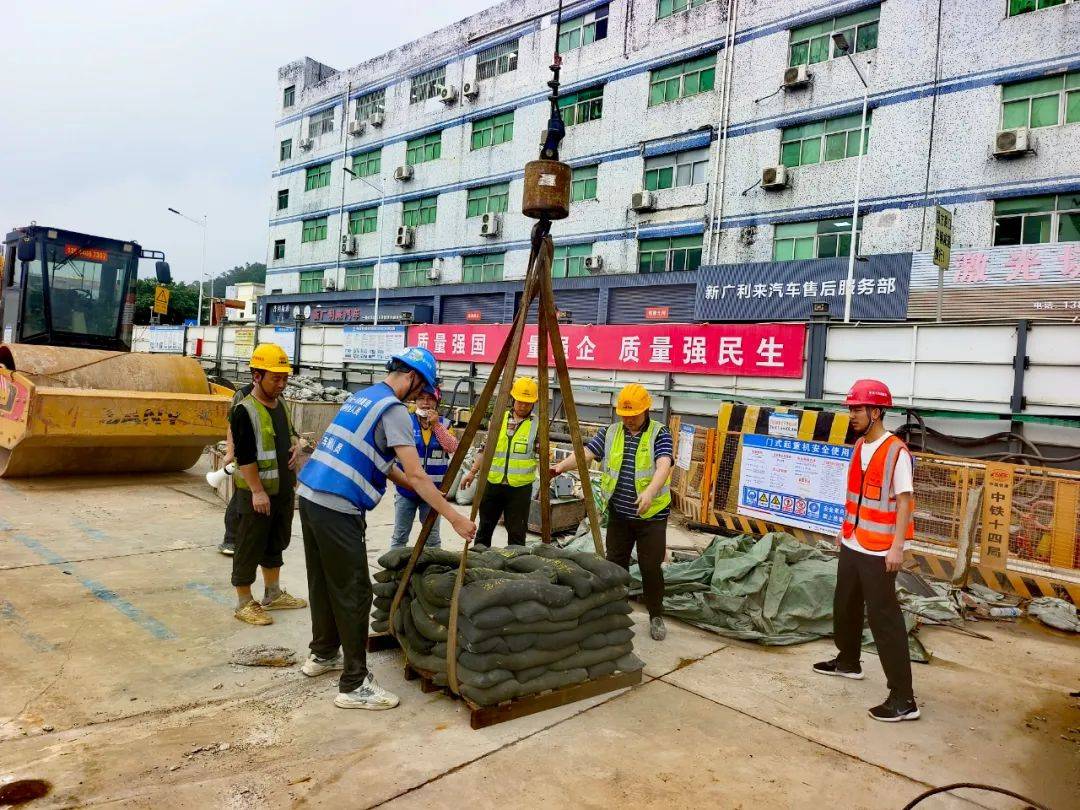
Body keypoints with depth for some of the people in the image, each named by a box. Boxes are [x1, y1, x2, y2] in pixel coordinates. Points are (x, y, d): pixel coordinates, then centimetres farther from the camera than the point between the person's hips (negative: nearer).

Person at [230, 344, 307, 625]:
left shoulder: (280, 405, 9)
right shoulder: (245, 411, -16)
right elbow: (245, 456, -19)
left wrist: (296, 444, 2)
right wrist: (257, 491, -21)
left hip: (283, 491, 9)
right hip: (256, 494, -8)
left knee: (276, 544, 20)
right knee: (249, 549, 3)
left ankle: (273, 595, 34)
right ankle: (244, 604, 15)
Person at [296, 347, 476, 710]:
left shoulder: (361, 396, 18)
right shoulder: (393, 409, -10)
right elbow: (416, 474, -15)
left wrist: (417, 487, 23)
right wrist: (455, 518, -11)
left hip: (311, 496, 10)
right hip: (338, 507, -10)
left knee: (323, 581, 20)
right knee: (353, 592, -3)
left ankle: (323, 654, 34)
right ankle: (354, 685, 3)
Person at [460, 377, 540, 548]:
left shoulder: (537, 425, -1)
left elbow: (542, 455, -4)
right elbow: (485, 449, 12)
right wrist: (472, 472, 7)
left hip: (520, 487, -3)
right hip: (493, 483, 3)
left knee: (517, 533, 1)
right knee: (485, 527, 15)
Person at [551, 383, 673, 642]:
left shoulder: (659, 433, -8)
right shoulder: (610, 432, 4)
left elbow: (664, 465, -23)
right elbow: (586, 452, -6)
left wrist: (650, 491, -42)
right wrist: (561, 466, -25)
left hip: (651, 514, -3)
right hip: (618, 513, 4)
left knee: (650, 567, 2)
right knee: (615, 563, 11)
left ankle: (656, 616, 21)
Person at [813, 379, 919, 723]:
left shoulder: (896, 452, -17)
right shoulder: (859, 446, 8)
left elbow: (904, 501, -18)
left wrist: (897, 546, -20)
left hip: (879, 551, -8)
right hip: (852, 545, 9)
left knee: (884, 618, -5)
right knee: (845, 606, 20)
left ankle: (904, 698, 3)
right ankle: (848, 661, 41)